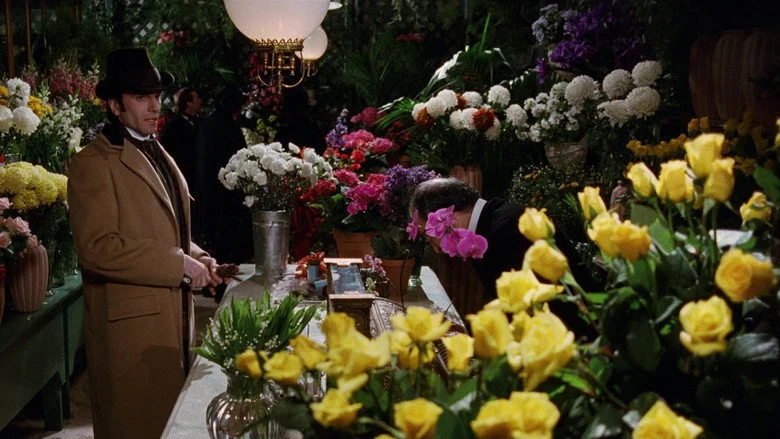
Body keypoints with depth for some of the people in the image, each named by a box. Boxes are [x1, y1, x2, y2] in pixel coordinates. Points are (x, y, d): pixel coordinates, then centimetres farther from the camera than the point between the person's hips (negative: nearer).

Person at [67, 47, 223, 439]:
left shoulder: (157, 155, 16)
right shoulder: (92, 163, -12)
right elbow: (97, 247, -22)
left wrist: (197, 258, 5)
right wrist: (179, 264, -20)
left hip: (172, 316, 8)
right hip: (131, 325, -8)